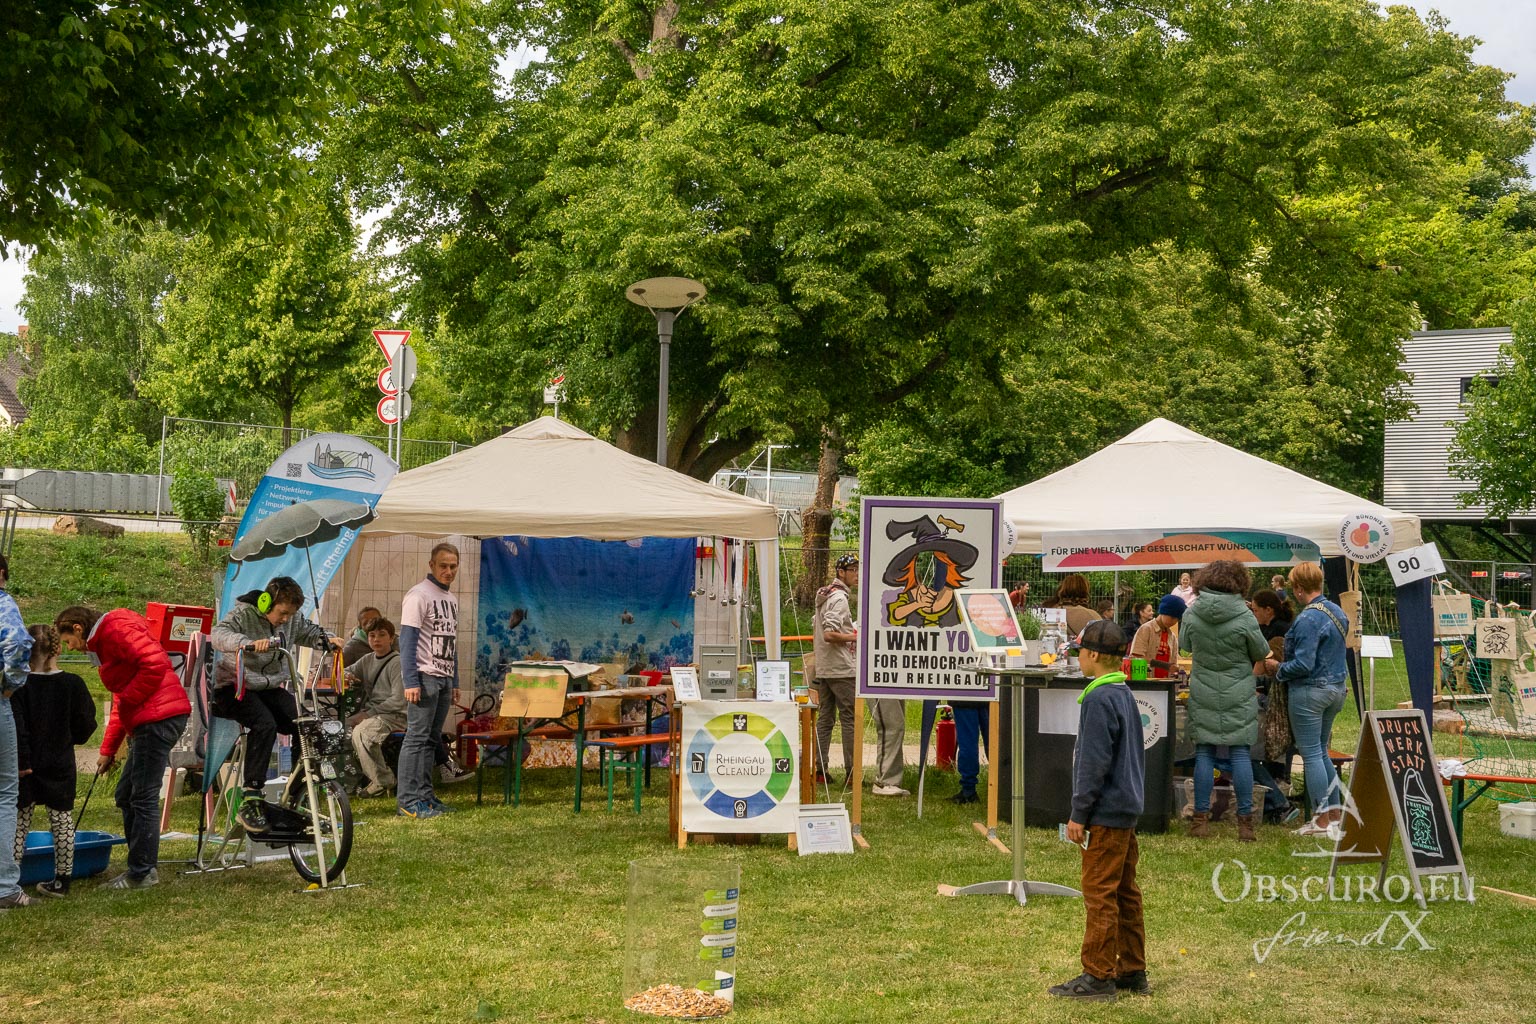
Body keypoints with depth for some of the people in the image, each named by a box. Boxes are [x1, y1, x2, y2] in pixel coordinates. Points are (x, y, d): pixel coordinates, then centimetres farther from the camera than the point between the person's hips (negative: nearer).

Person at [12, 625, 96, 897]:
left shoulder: (19, 685, -11)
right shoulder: (73, 684, -6)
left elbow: (16, 728, -17)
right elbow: (86, 723, 0)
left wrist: (22, 761, -14)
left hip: (26, 767, -1)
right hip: (61, 765, 2)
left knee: (18, 824, 7)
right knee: (63, 823, 10)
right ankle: (61, 881, 13)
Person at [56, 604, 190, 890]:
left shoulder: (117, 629, -8)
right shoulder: (104, 642, 25)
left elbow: (155, 663, -22)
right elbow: (121, 701, 30)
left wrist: (128, 700, -12)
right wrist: (108, 750, 29)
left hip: (158, 717, -11)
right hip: (147, 721, 11)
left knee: (143, 797, -7)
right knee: (125, 795, 15)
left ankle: (143, 873, -1)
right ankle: (145, 865, 19)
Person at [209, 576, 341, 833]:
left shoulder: (292, 619, 4)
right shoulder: (243, 615, -15)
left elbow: (309, 631, 23)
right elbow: (219, 634, -33)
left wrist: (327, 639, 0)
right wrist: (249, 643, -51)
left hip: (270, 688, 6)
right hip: (236, 687, -6)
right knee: (265, 724, -34)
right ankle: (250, 800, -33)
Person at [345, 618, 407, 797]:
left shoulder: (397, 663, -10)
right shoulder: (368, 660, 12)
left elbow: (398, 700, -17)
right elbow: (347, 671, 27)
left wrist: (370, 713, -17)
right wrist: (347, 675, 2)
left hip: (394, 715, -7)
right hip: (370, 712, 8)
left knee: (361, 732, -31)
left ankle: (383, 781, -16)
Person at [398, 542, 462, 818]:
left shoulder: (451, 599, 18)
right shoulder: (419, 595, -9)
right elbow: (407, 641, -14)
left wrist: (454, 682, 19)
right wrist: (411, 682, -20)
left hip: (444, 678, 8)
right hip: (425, 676, -8)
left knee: (431, 739, 10)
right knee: (417, 738, -9)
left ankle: (425, 796, 14)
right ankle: (408, 801, -8)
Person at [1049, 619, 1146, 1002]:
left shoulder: (1099, 700, -17)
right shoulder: (1125, 695, 13)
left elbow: (1094, 761, -19)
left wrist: (1079, 813, -15)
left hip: (1106, 813, -10)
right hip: (1127, 811, 10)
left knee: (1100, 894, -5)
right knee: (1125, 894, 13)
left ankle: (1098, 976, -2)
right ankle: (1132, 972, 19)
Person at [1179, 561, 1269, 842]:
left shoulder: (1191, 614, -5)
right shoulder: (1244, 617, -12)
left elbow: (1185, 645, 12)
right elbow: (1261, 654, 1)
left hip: (1203, 695, 2)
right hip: (1239, 697, -2)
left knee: (1204, 754, 7)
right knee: (1240, 754, 3)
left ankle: (1201, 819, 7)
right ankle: (1245, 821, 3)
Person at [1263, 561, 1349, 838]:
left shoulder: (1308, 619, -20)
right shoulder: (1337, 612, 8)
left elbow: (1303, 665, -23)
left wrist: (1278, 669, -7)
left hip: (1310, 690, -9)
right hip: (1336, 688, 9)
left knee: (1311, 754, -1)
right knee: (1321, 751, 18)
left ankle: (1322, 819, 1)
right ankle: (1335, 811, 21)